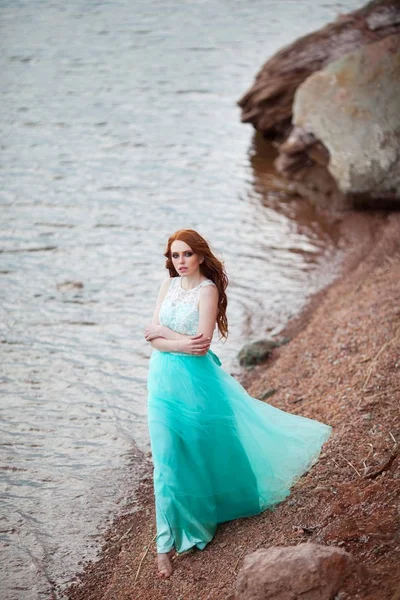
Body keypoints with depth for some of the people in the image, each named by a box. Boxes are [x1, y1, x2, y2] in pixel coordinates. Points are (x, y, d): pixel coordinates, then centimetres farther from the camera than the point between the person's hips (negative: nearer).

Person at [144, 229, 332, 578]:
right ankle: (167, 543, 11)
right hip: (164, 379, 4)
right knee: (169, 460, 4)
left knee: (204, 451, 12)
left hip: (195, 380, -4)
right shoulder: (169, 286, 6)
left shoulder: (207, 289, -11)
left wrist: (165, 333, -13)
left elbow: (202, 344, -20)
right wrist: (182, 343, -17)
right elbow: (153, 337, -1)